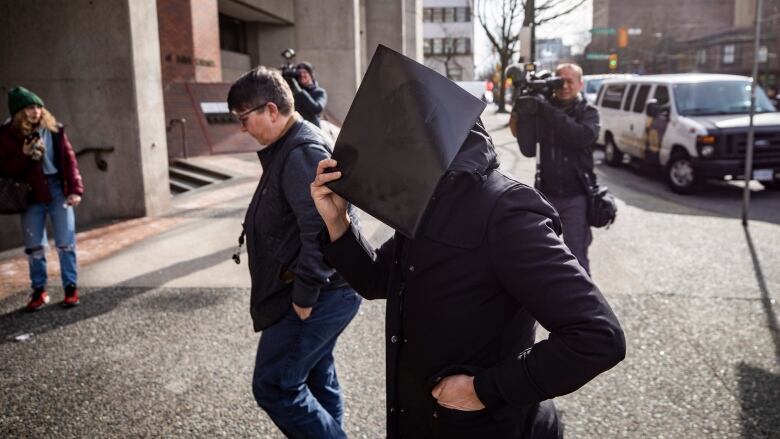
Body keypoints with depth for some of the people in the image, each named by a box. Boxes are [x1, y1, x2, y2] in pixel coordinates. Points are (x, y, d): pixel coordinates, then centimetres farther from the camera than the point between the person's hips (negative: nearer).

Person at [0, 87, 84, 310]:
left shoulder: (54, 130, 1)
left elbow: (69, 159, 0)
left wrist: (75, 189, -10)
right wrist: (24, 155, -20)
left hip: (57, 190, 0)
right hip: (31, 196, 0)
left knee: (66, 243, 0)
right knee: (34, 247, 6)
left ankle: (71, 288, 11)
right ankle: (39, 290, 19)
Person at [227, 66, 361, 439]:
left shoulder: (302, 152, -20)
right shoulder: (288, 147, 13)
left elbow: (319, 230, -29)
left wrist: (304, 297, -21)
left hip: (319, 295, -10)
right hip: (323, 292, 10)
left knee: (274, 386, -4)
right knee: (316, 379, 20)